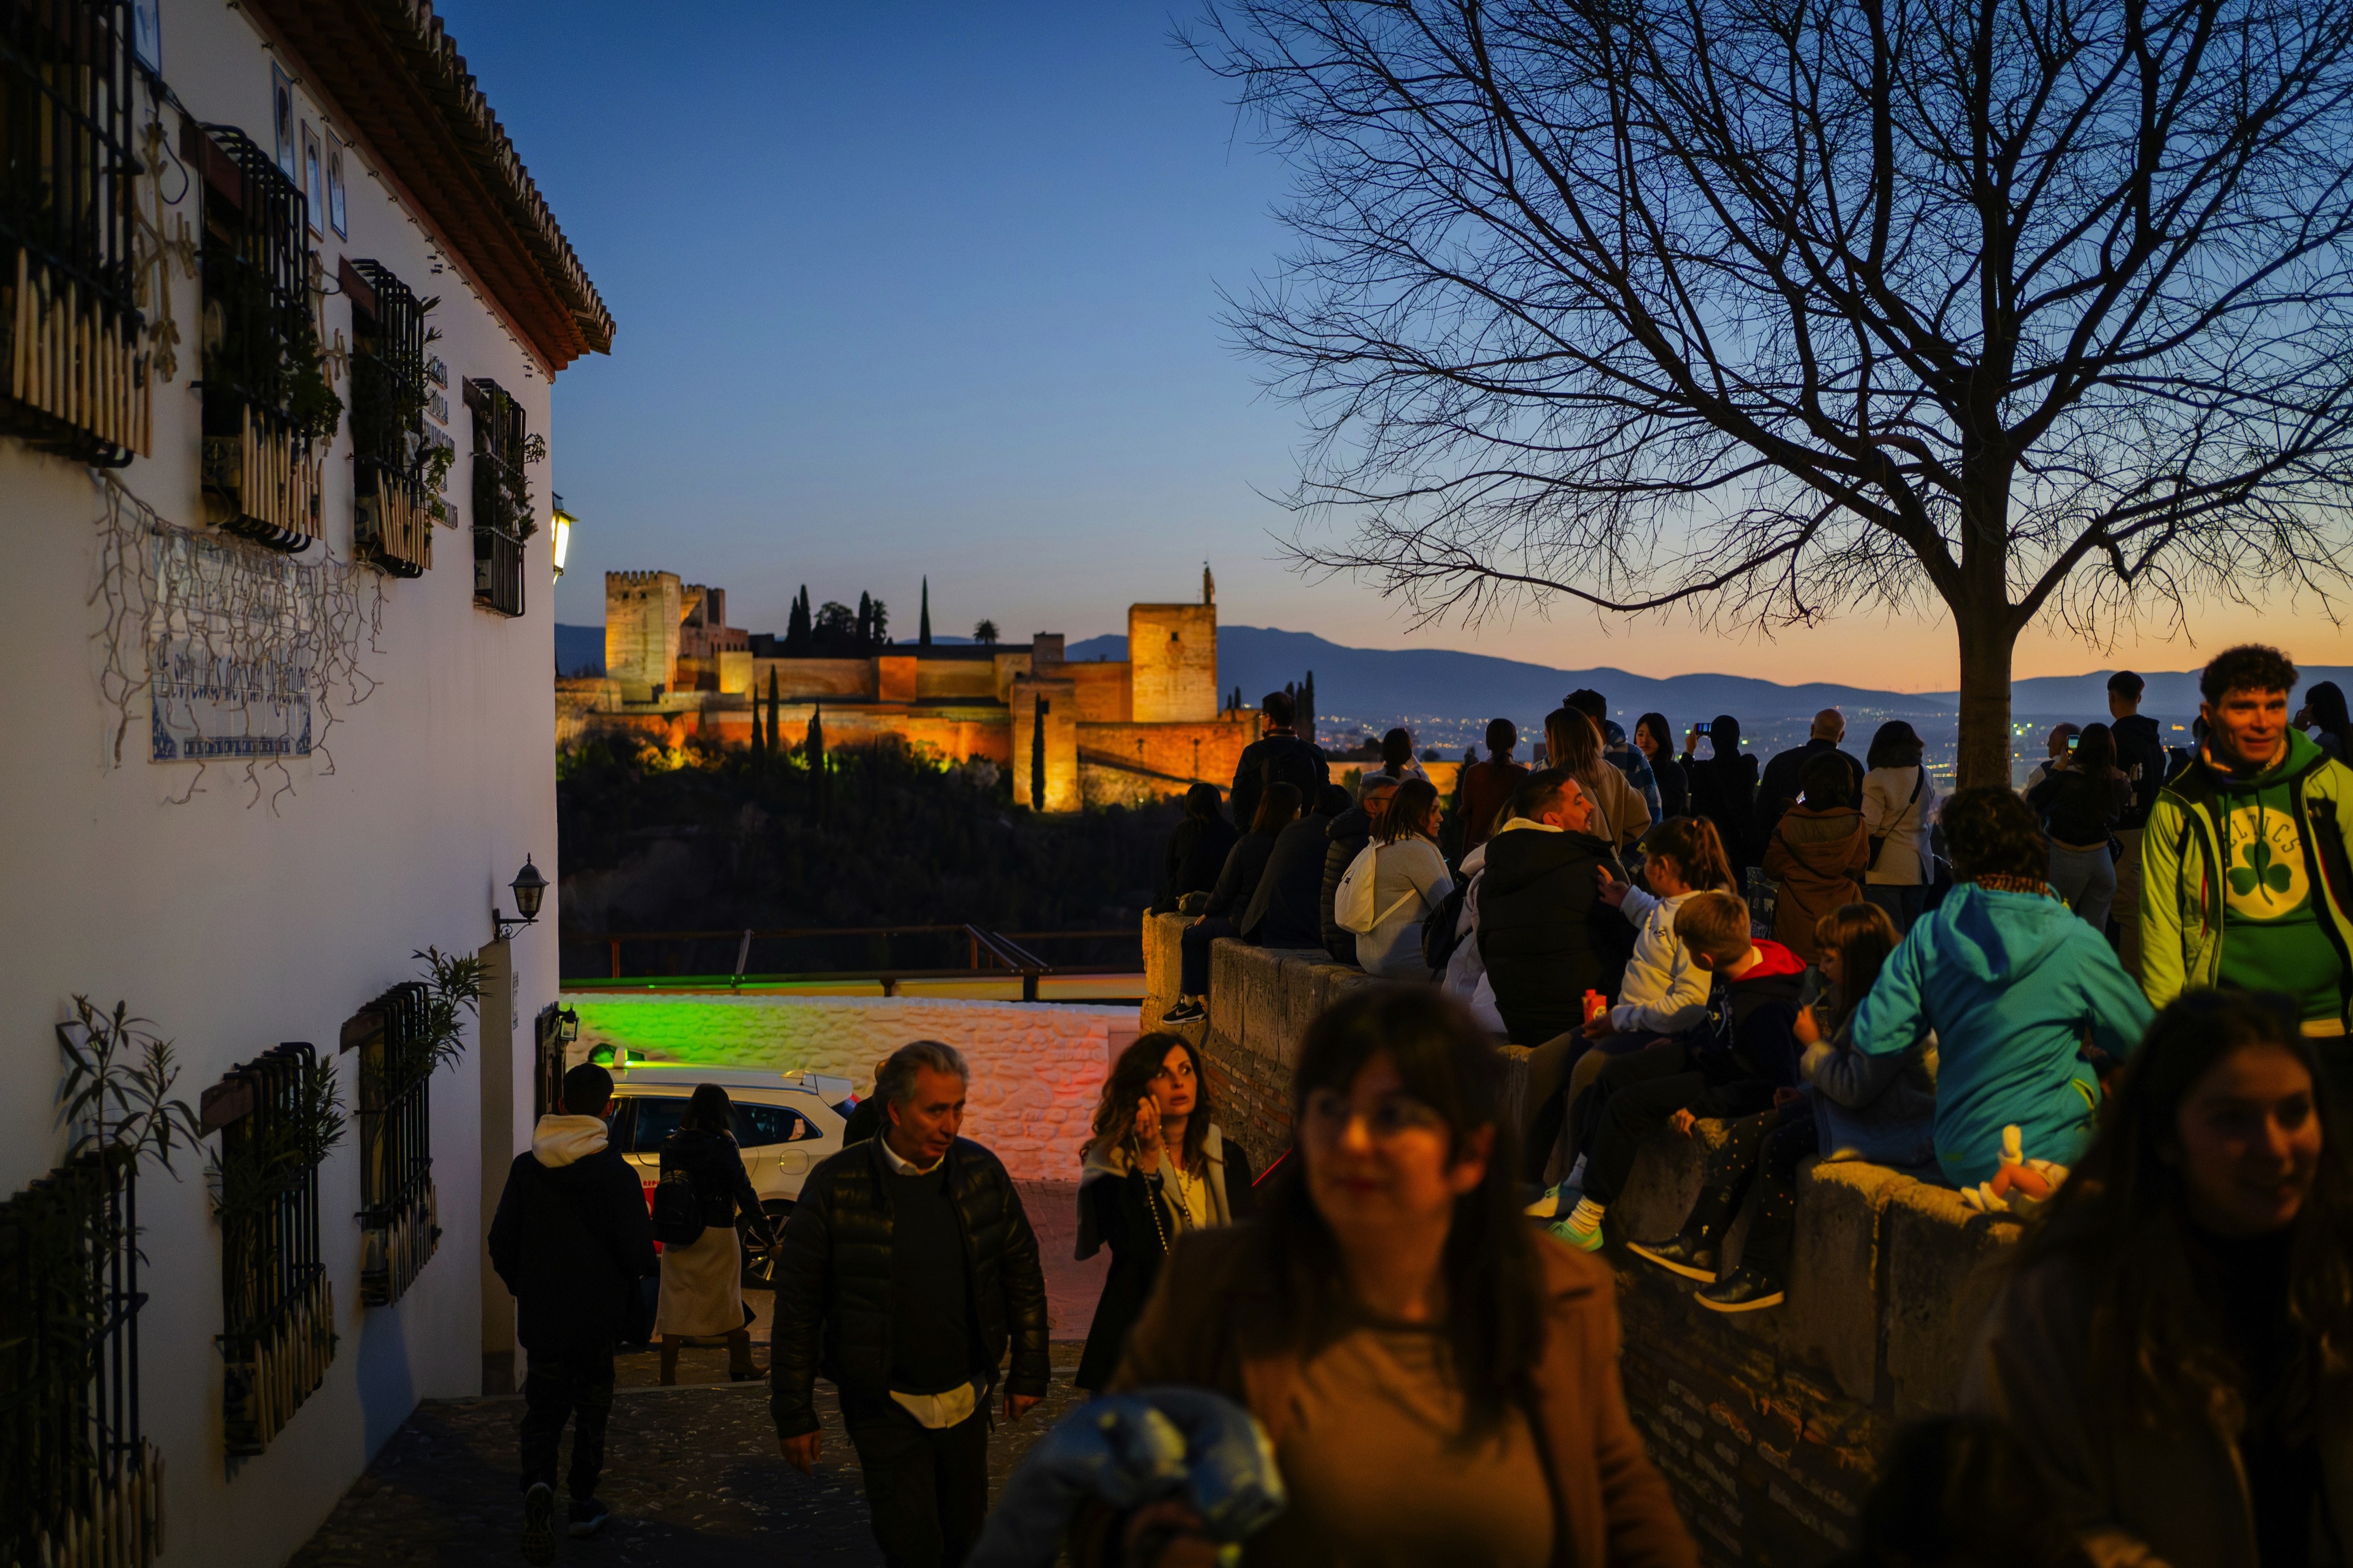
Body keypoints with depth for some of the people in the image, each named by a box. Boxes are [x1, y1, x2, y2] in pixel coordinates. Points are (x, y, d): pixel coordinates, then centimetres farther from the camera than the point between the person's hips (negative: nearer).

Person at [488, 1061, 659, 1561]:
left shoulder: (526, 1168, -3)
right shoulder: (616, 1174, -14)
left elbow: (502, 1244, 2)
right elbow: (639, 1253, -15)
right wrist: (649, 1267, 8)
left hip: (542, 1316, 2)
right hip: (598, 1314, -2)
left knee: (543, 1408, 10)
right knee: (592, 1407, 14)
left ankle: (539, 1483, -16)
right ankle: (582, 1503, 20)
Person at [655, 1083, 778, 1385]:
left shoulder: (672, 1145, 0)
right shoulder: (722, 1146, -12)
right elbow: (744, 1193, -11)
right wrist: (768, 1236, -5)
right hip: (717, 1235, -3)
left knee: (675, 1305, 5)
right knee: (728, 1301, 12)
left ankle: (668, 1377, 3)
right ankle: (740, 1367, 24)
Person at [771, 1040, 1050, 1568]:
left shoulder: (981, 1170, -3)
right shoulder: (834, 1186, -12)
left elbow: (1023, 1273, 7)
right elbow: (798, 1307, -7)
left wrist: (1029, 1373, 7)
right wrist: (794, 1415, -4)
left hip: (967, 1400, 4)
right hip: (885, 1411, -3)